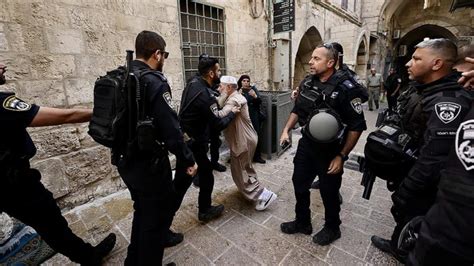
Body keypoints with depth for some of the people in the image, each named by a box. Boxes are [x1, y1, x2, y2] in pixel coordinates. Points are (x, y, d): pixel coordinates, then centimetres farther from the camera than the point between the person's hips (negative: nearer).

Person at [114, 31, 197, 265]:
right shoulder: (154, 82, -20)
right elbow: (170, 129, -24)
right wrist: (188, 160, -12)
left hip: (127, 160, 9)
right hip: (149, 164, -9)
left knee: (142, 211, 28)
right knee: (155, 216, 13)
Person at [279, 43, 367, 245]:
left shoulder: (345, 88, -17)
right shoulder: (307, 83, 0)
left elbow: (356, 126, -15)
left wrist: (341, 156, -16)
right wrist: (287, 129, 1)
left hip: (330, 150, -5)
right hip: (306, 145, 6)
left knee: (329, 192, 13)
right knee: (299, 184, 15)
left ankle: (332, 228, 41)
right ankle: (302, 222, 40)